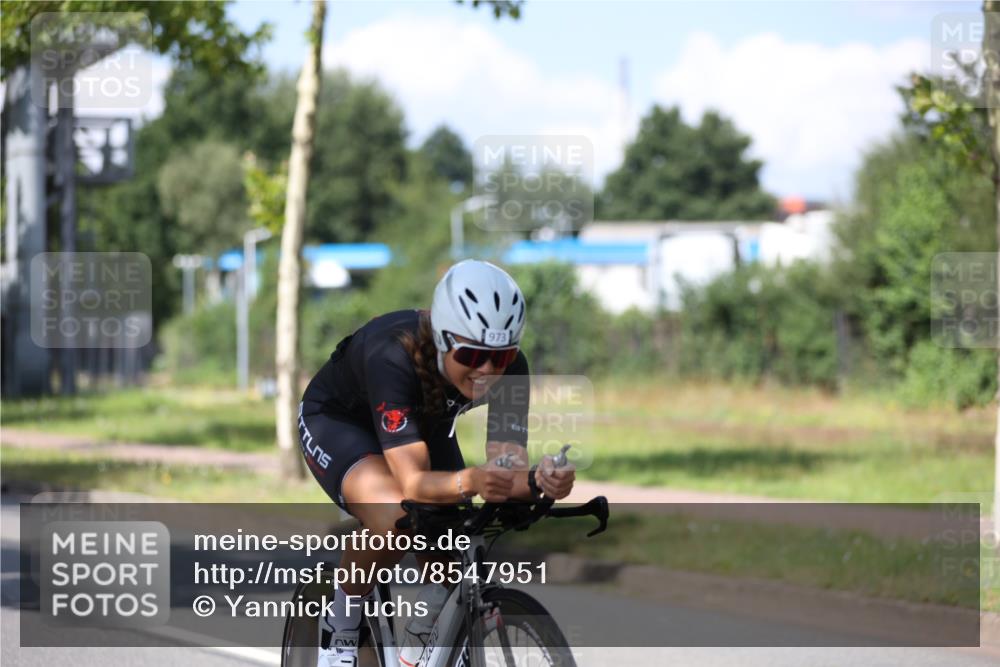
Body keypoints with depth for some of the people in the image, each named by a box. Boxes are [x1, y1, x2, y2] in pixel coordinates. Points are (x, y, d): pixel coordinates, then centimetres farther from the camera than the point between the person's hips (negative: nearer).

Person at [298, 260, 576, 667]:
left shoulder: (509, 367, -28)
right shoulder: (393, 358, -41)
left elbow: (507, 467, -32)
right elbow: (413, 483, -46)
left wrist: (539, 481, -55)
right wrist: (470, 481, -66)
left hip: (425, 425, 5)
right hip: (338, 420, -5)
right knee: (395, 519, -34)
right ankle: (340, 628, -9)